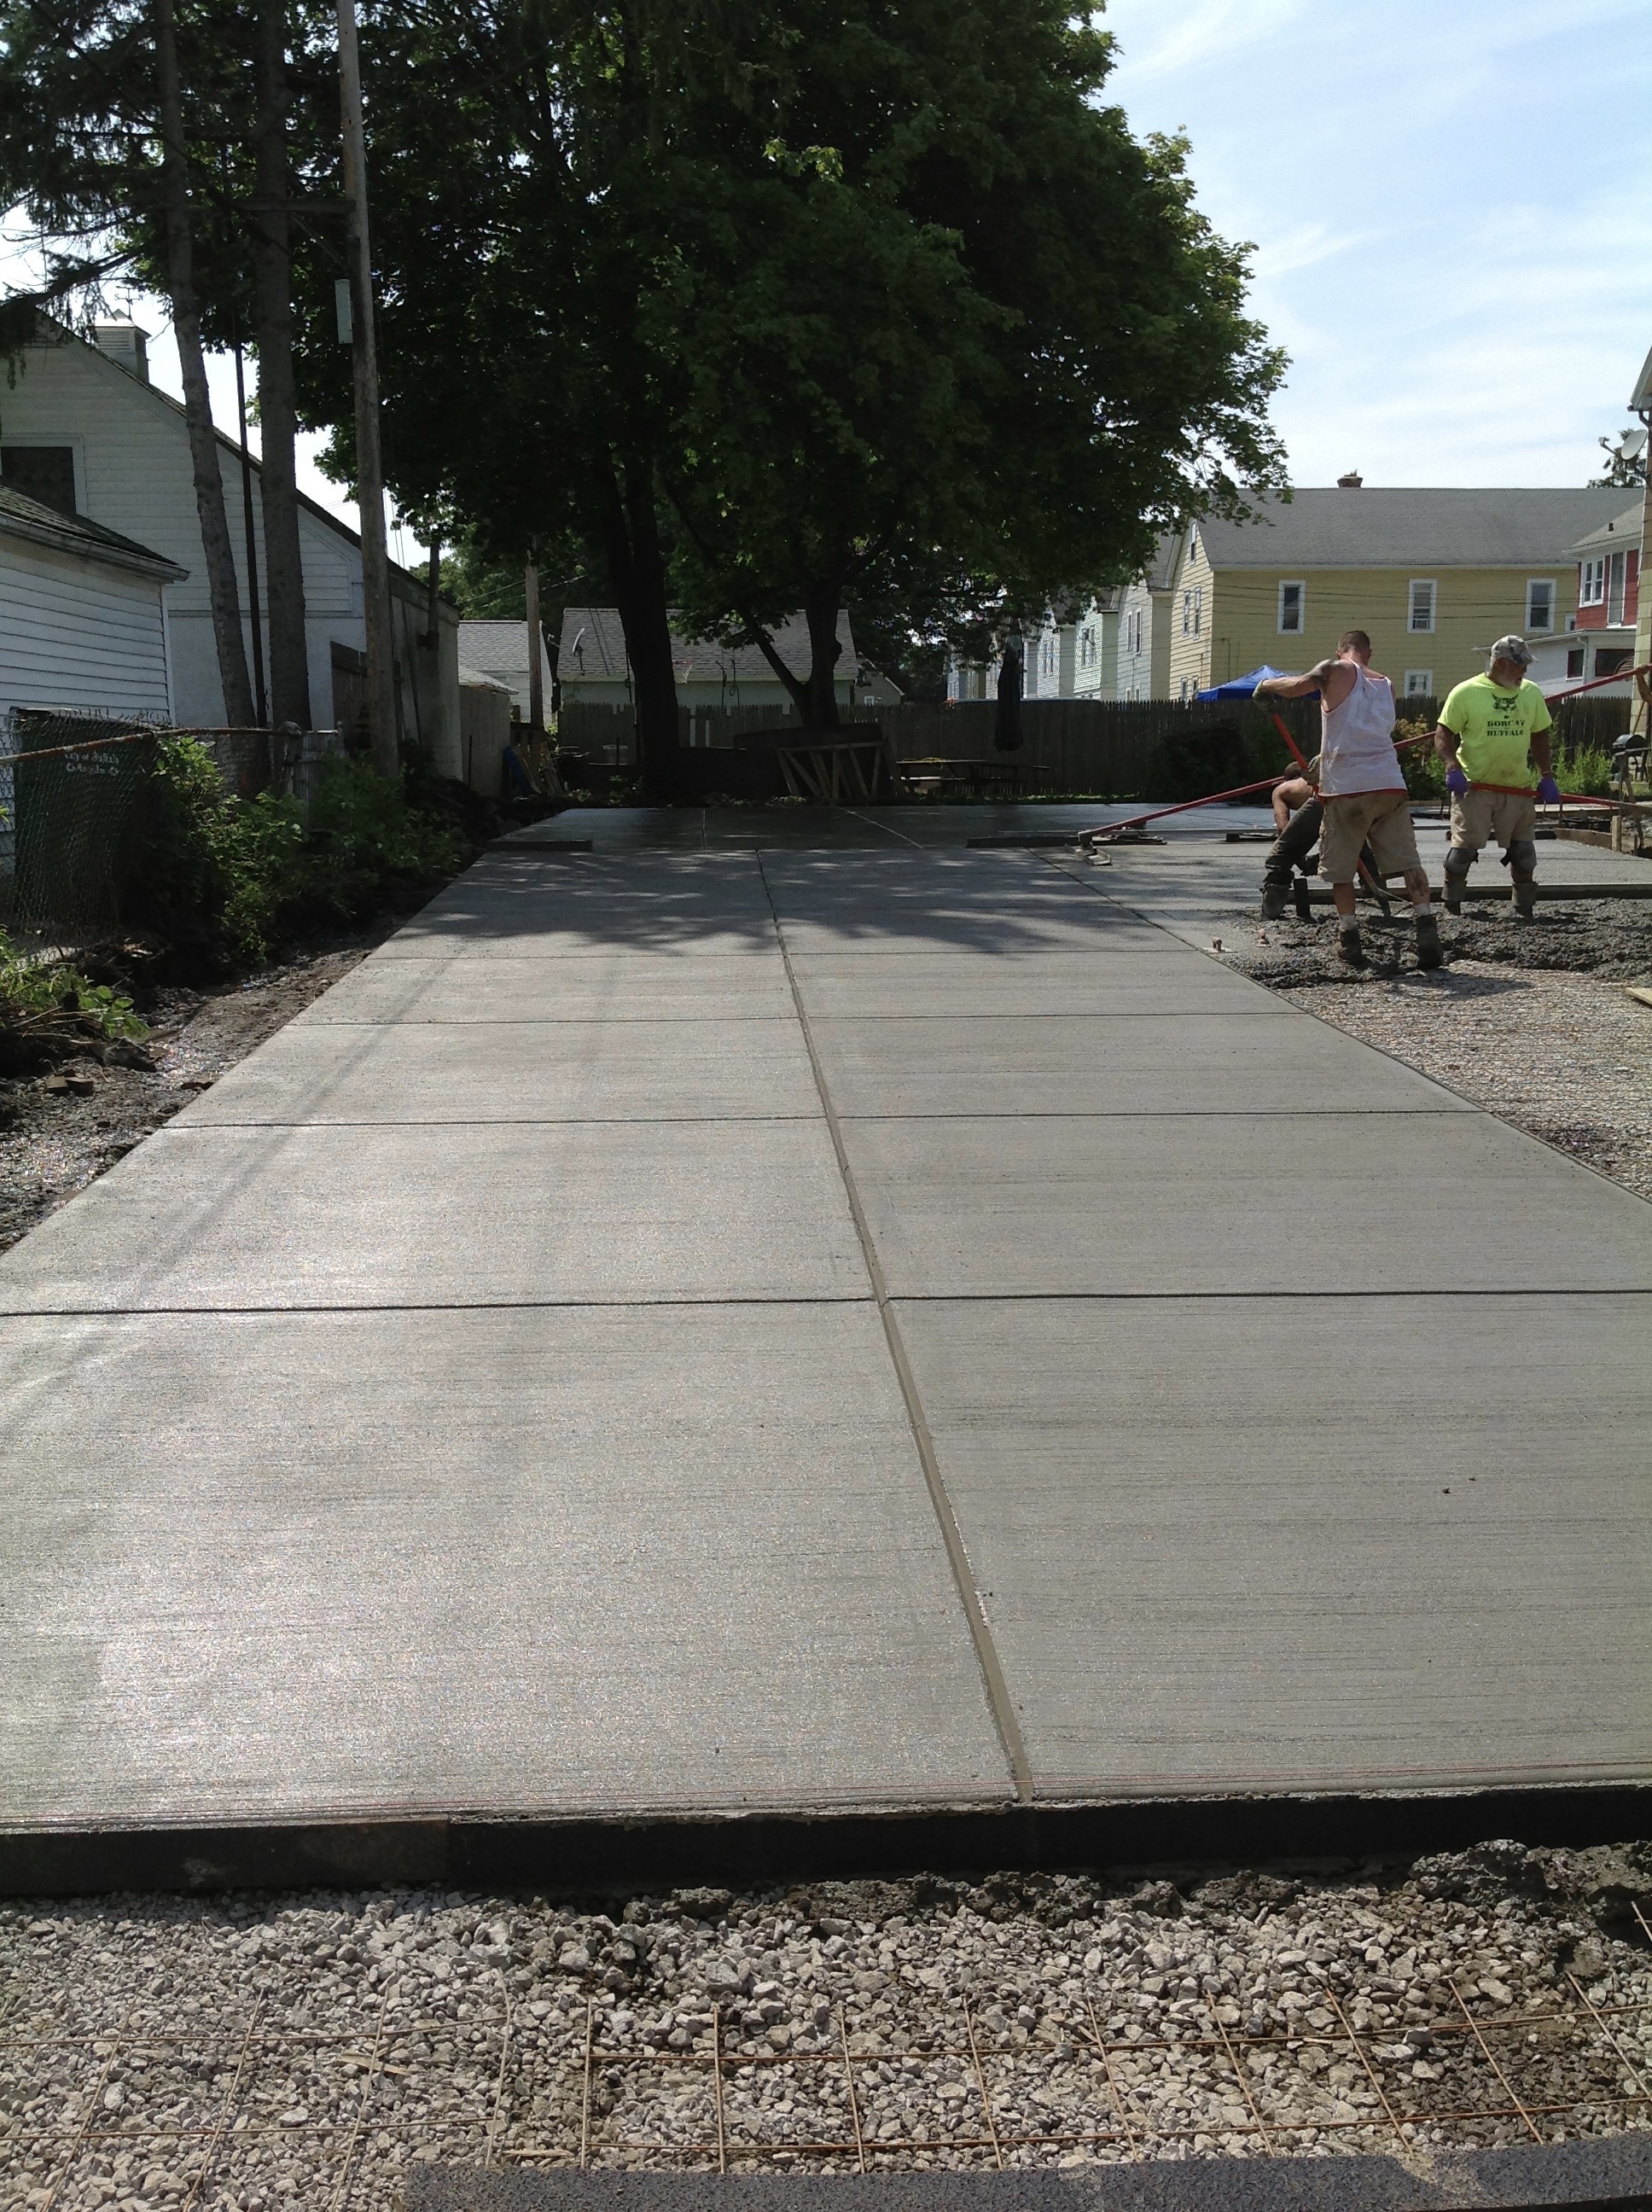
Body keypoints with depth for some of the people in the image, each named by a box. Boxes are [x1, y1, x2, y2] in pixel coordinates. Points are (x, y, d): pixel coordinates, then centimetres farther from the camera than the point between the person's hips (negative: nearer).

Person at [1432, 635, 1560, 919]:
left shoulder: (1532, 693, 10)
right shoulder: (1466, 692, -5)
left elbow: (1540, 737, 17)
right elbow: (1442, 735, -4)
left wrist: (1547, 777, 9)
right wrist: (1453, 768, -20)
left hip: (1518, 788, 4)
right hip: (1474, 786, -4)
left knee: (1523, 851, 6)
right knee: (1464, 847, -2)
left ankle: (1524, 909, 17)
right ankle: (1451, 908, 11)